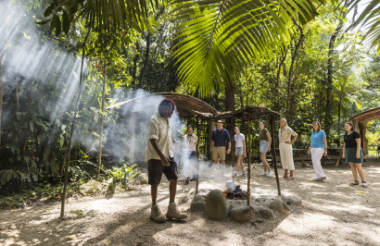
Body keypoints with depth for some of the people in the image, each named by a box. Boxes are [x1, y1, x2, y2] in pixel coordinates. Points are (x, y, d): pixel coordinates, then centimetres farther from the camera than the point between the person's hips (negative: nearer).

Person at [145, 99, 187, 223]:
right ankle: (154, 210, 18)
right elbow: (152, 139, -24)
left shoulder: (166, 120, 14)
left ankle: (172, 209, 15)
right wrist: (161, 156, -31)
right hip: (155, 157, -8)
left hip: (168, 155, 8)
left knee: (174, 178, 5)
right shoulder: (154, 120, -14)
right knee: (155, 183, 3)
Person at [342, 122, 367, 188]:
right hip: (349, 152, 7)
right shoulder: (346, 135, 9)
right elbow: (345, 145, 12)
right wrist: (344, 153, 9)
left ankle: (364, 182, 4)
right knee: (352, 166, 6)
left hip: (356, 151, -7)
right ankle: (356, 181, 13)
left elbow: (359, 143, -19)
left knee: (358, 167, -7)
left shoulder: (355, 133, -14)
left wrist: (358, 152, -25)